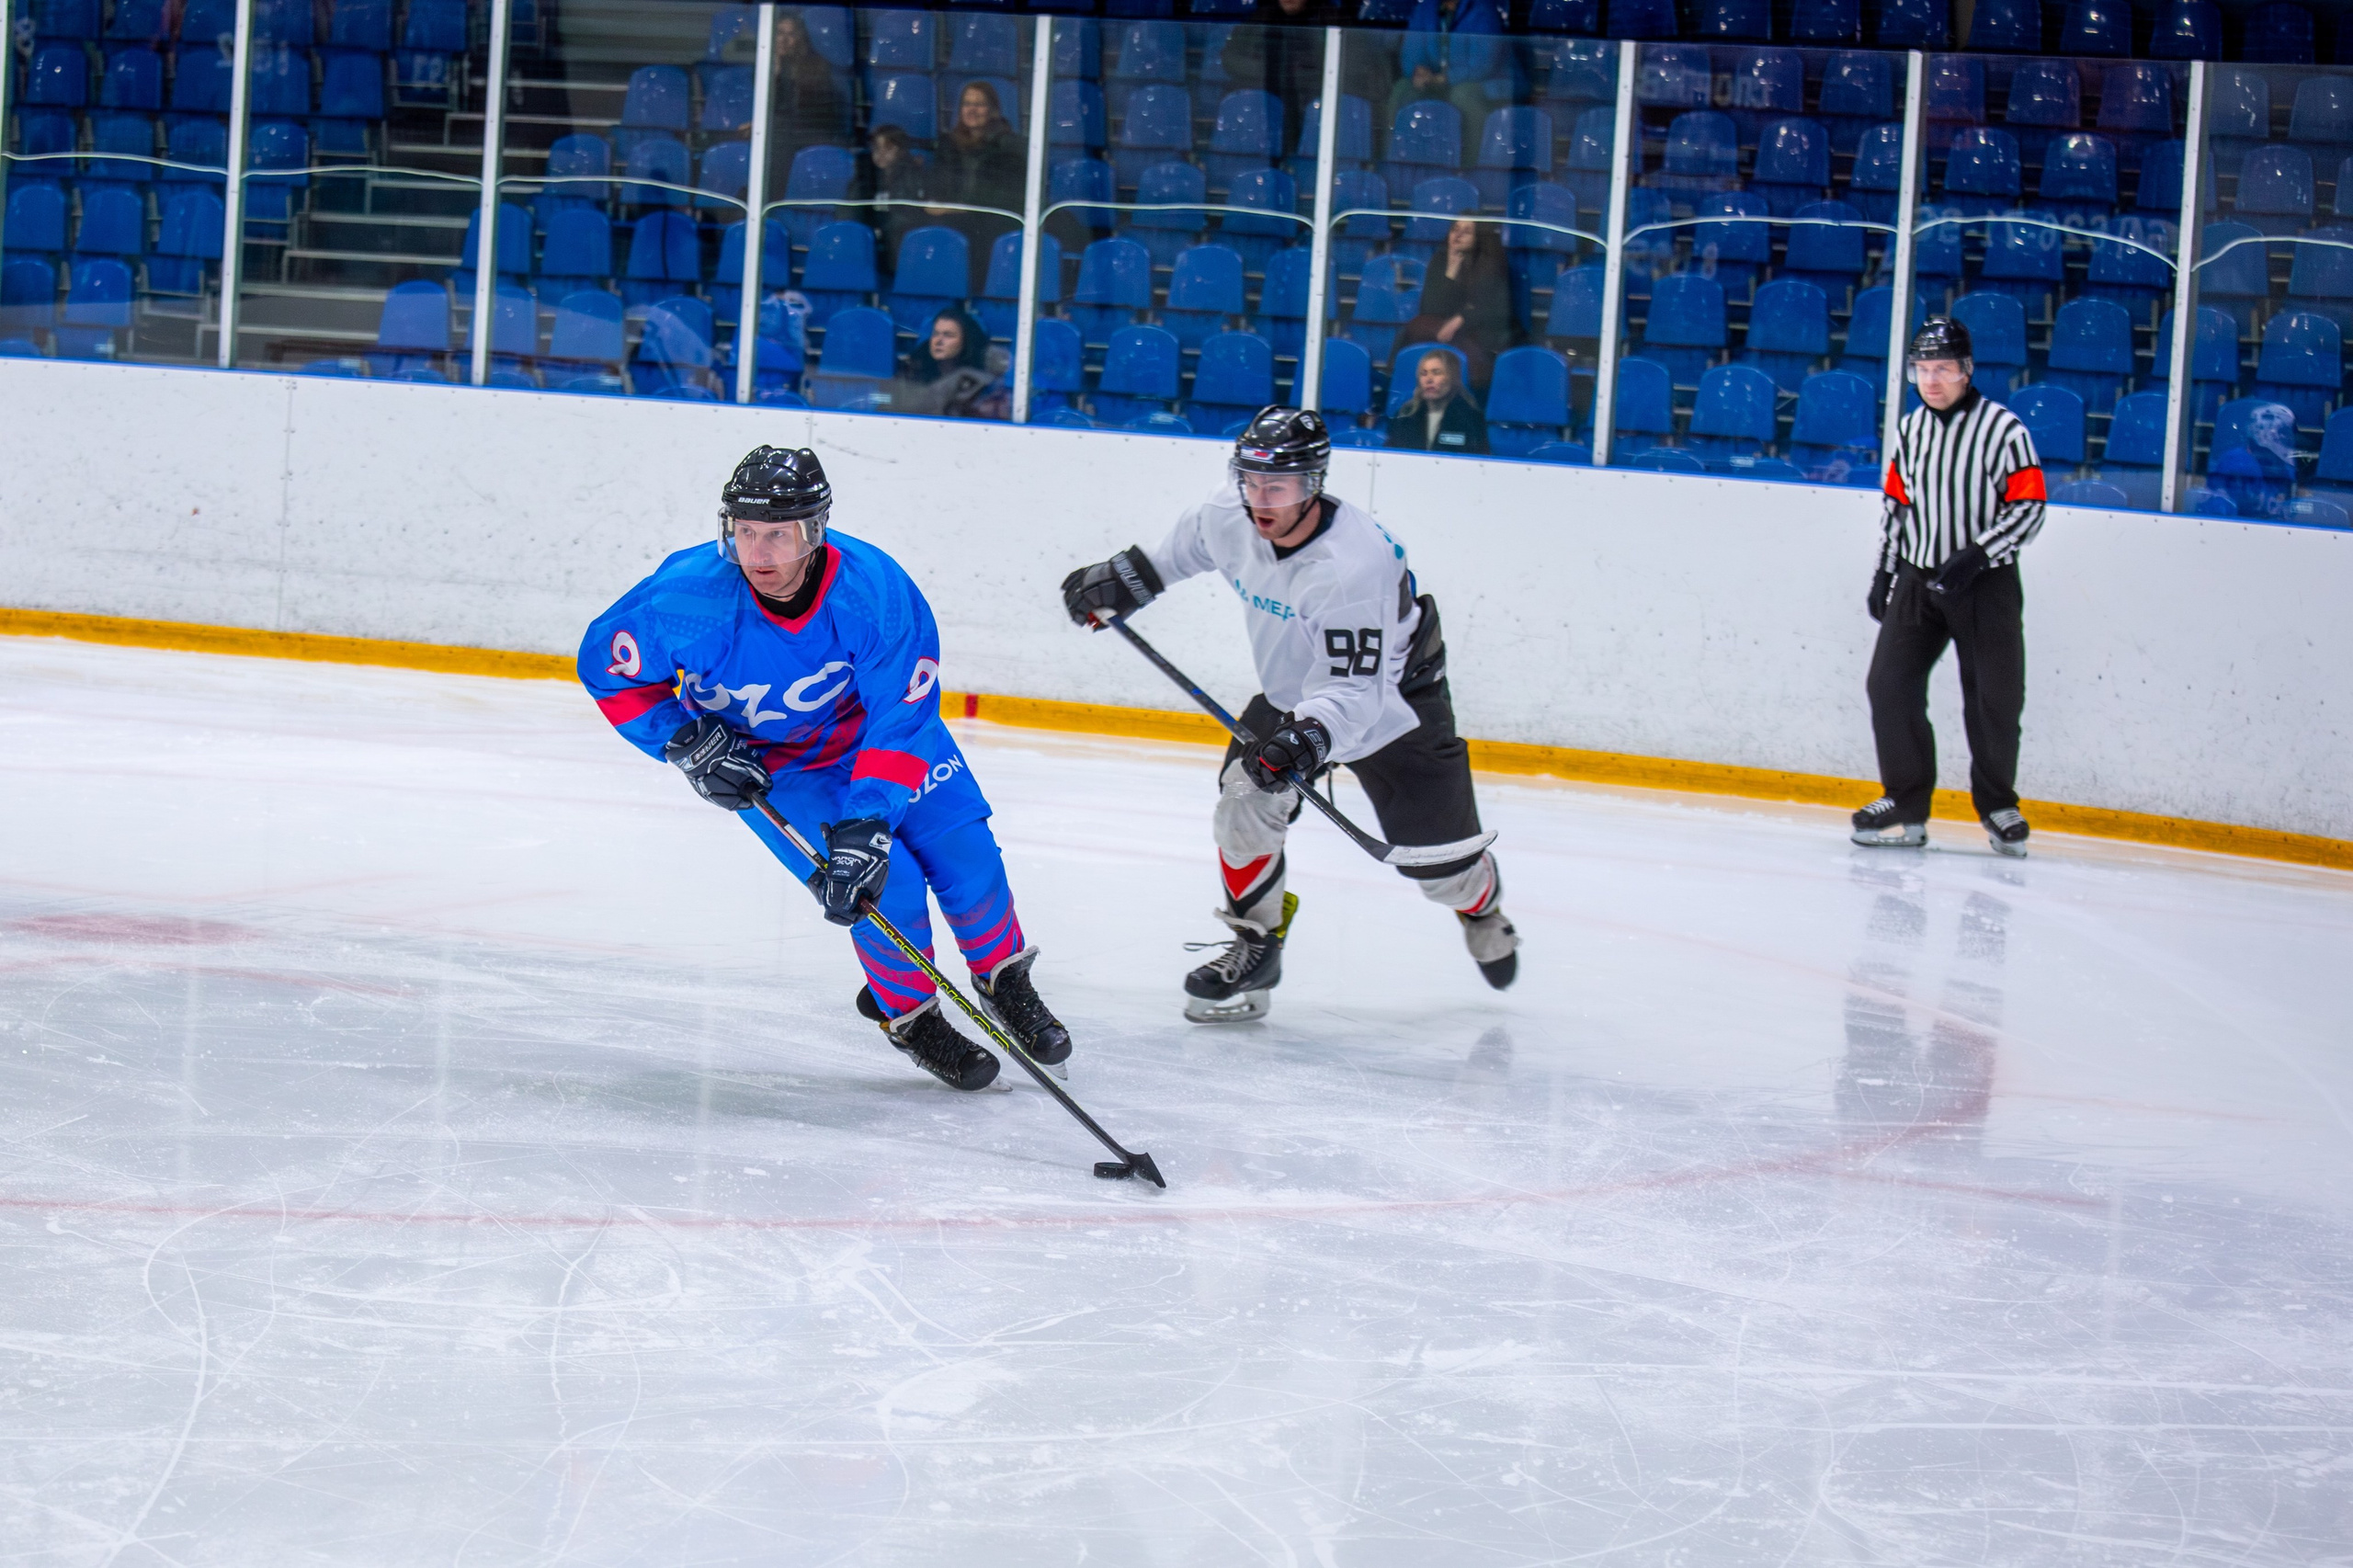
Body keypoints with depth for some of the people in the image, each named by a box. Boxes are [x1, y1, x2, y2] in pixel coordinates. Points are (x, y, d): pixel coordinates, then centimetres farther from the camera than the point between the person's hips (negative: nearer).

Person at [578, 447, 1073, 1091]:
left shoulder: (878, 591, -33)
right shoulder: (689, 597, -33)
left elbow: (901, 720, -29)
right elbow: (607, 666, -15)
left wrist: (864, 826, -38)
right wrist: (689, 744, -25)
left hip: (867, 731, 2)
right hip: (761, 761, -2)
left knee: (966, 855, -4)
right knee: (888, 886, -15)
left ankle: (1006, 983, 26)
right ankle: (909, 1017, 13)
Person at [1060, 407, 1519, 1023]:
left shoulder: (1357, 564, -40)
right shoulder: (1230, 517, -20)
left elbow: (1352, 691, -40)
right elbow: (1186, 547, 8)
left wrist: (1308, 739, -55)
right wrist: (1123, 579, 13)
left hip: (1394, 701, -5)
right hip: (1293, 694, 5)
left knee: (1437, 856, 2)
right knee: (1244, 801, -14)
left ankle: (1481, 907, 39)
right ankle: (1256, 947, 5)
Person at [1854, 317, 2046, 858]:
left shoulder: (2003, 428, -11)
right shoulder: (1911, 429, 8)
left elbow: (2029, 507, -12)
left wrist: (1975, 555, -21)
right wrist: (1885, 572, 13)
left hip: (1986, 584, -5)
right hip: (1918, 578, 5)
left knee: (1994, 696, -4)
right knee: (1890, 681, -5)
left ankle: (1998, 804, 16)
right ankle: (1906, 803, 4)